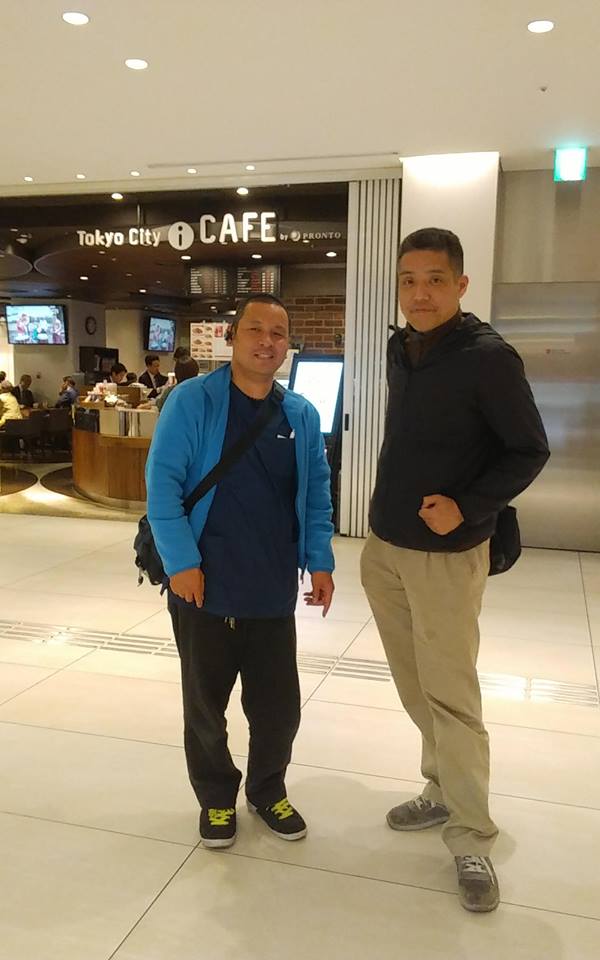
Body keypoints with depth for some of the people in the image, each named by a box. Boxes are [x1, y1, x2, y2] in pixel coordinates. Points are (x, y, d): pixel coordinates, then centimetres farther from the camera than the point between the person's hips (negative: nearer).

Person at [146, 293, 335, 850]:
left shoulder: (302, 415, 5)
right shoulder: (193, 400, -8)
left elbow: (317, 494, 10)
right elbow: (162, 482, -12)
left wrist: (319, 562, 3)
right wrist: (181, 562, -17)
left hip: (273, 592, 3)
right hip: (205, 588, -3)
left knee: (279, 705, 13)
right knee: (205, 705, 14)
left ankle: (267, 791, 39)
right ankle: (216, 798, 38)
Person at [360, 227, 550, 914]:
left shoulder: (488, 357, -14)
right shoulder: (399, 350, 7)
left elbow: (529, 451, -10)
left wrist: (467, 508, -22)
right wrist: (387, 528, 16)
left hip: (446, 556, -7)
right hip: (382, 548, 7)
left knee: (451, 698, -1)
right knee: (416, 689, 16)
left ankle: (471, 840, 15)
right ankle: (444, 790, 34)